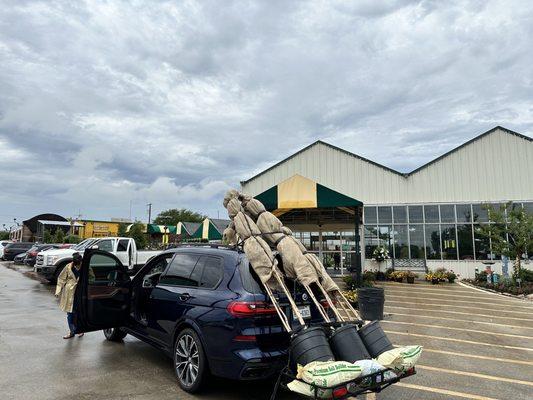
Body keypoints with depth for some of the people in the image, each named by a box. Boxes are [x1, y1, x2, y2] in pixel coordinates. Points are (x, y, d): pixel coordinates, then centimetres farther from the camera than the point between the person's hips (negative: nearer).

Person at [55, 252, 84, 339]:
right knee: (70, 313, 8)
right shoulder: (68, 267, -6)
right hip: (69, 293, 2)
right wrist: (58, 291, 0)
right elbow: (61, 279, 4)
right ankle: (72, 331, 22)